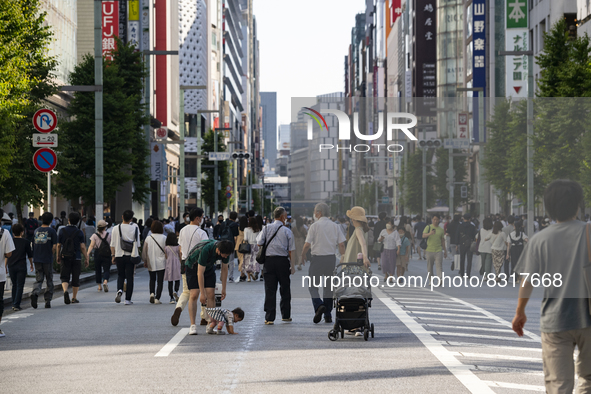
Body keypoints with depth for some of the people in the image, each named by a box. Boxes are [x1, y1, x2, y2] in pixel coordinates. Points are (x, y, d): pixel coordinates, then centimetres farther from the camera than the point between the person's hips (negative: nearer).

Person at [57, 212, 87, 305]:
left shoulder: (62, 231, 0)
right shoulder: (79, 232, -5)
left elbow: (58, 245, 4)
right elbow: (82, 247, -7)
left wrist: (58, 256, 17)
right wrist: (86, 259, 0)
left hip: (65, 258, 1)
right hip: (76, 258, -1)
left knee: (64, 277, 6)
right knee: (75, 278, 9)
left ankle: (65, 290, -23)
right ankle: (74, 298, 15)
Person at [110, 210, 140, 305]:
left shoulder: (116, 228, -4)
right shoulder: (135, 228, -3)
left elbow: (113, 245, -1)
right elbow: (138, 244, 3)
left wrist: (113, 255, 10)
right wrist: (137, 256, 13)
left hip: (119, 256, 0)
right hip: (131, 257, 0)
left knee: (120, 275, 18)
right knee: (129, 277, 5)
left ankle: (119, 290, -10)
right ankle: (128, 299, 3)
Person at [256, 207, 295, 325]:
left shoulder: (267, 228, 0)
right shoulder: (287, 231, -2)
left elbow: (259, 243, -1)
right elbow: (291, 250, -1)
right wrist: (293, 265, 6)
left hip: (269, 260, 1)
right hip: (283, 261, -1)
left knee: (270, 290, 2)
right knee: (285, 289, 15)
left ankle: (269, 318, -4)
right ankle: (285, 315, 24)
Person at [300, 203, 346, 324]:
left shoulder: (315, 226, -7)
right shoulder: (335, 226, 6)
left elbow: (307, 244, -9)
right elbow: (341, 244, 3)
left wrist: (302, 256, 5)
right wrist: (343, 257, 11)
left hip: (317, 258, -4)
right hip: (331, 258, 4)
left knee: (313, 285, 4)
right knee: (328, 286, 12)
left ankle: (318, 305, -22)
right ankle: (328, 315, 13)